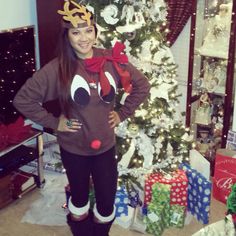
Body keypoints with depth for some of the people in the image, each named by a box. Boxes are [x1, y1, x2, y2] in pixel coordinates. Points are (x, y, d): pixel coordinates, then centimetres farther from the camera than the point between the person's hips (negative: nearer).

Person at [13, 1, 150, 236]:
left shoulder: (111, 60, -11)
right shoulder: (57, 68, -18)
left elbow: (142, 85, 3)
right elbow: (22, 99, -14)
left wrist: (122, 113, -1)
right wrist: (53, 122, -12)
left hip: (105, 145, 2)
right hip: (73, 148, -1)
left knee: (107, 201, 12)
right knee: (80, 198, 20)